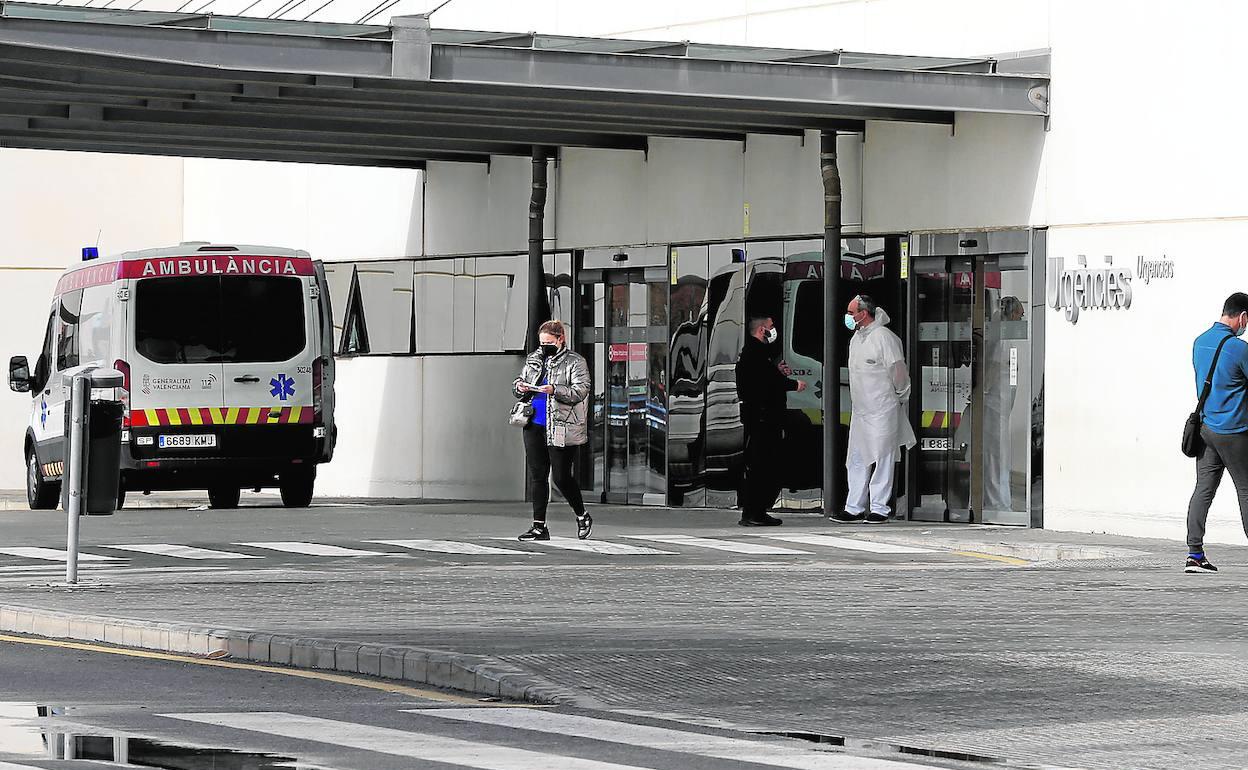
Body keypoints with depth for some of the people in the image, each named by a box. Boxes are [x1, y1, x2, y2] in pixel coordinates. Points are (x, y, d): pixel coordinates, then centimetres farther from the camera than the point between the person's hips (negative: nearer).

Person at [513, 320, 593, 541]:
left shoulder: (575, 362, -3)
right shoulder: (533, 359, 14)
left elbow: (580, 391, -13)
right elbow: (518, 382, 21)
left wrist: (555, 390, -27)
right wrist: (520, 387, -4)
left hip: (560, 429, -6)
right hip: (534, 426, 6)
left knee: (561, 477, -3)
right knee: (537, 475, 5)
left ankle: (582, 517, 20)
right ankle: (539, 526, 9)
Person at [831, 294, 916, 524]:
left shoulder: (883, 337, -13)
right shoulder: (856, 338, 14)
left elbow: (898, 370, -11)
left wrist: (900, 396, 0)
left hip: (882, 409, -9)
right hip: (860, 409, 9)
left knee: (882, 459, -3)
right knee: (856, 459, 8)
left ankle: (880, 509, -1)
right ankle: (854, 508, 12)